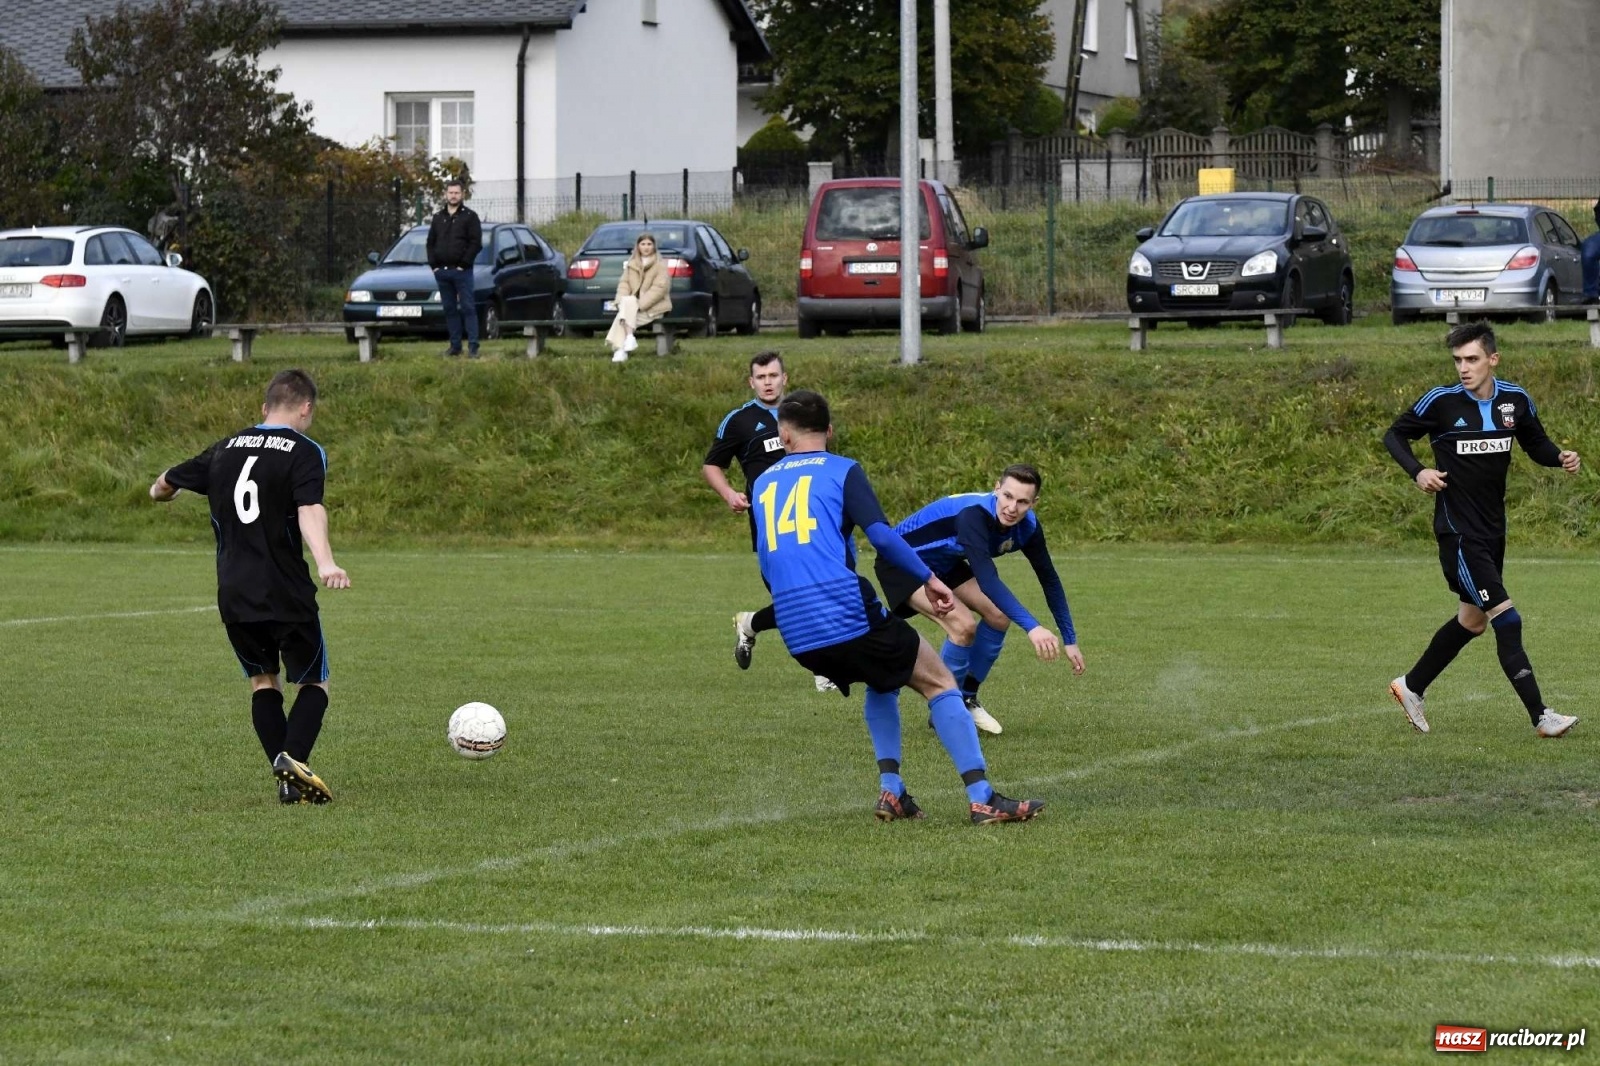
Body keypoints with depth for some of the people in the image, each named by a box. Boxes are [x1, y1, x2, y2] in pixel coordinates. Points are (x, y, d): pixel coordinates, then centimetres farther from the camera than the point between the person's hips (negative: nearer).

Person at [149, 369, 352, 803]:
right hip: (287, 595, -5)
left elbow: (165, 485, 26)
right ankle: (294, 759, -19)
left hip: (233, 594, 5)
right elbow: (309, 510, -24)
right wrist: (325, 563, -38)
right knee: (314, 682, 8)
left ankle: (285, 773, 4)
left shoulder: (225, 449, 12)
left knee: (263, 679, 18)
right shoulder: (305, 452, -5)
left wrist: (161, 491, 51)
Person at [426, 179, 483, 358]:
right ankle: (455, 345, 11)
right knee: (450, 309, 7)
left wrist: (464, 264, -13)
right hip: (442, 271, 5)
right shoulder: (438, 218, 15)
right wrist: (434, 265, 4)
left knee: (467, 308, -7)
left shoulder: (469, 216, 0)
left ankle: (473, 346, -11)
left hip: (462, 271, -5)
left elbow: (476, 243, -7)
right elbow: (431, 243, 16)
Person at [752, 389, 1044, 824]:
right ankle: (981, 798, -1)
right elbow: (881, 535, -10)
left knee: (881, 683, 31)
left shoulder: (762, 485, 18)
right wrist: (928, 579, -3)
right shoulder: (842, 471, 3)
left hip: (797, 636, 5)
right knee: (939, 684, 9)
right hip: (849, 618, -5)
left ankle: (891, 792, 17)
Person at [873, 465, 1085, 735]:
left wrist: (1069, 641, -2)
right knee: (963, 625, -23)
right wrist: (1031, 627, -54)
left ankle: (966, 700, 18)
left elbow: (1049, 580, -2)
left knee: (998, 616, 0)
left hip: (944, 563, 8)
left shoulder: (1027, 527, -14)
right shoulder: (975, 515, -38)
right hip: (901, 561, -8)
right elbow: (987, 580, -48)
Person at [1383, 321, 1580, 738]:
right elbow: (1395, 435, 1)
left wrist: (1560, 457, -7)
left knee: (1472, 620, 18)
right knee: (1507, 620, -13)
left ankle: (1410, 687, 36)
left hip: (1492, 531, 6)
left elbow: (1536, 445, 15)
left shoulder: (1516, 401, 0)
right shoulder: (1441, 402, -11)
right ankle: (1541, 717, -13)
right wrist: (1418, 472, -16)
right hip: (1458, 532, -6)